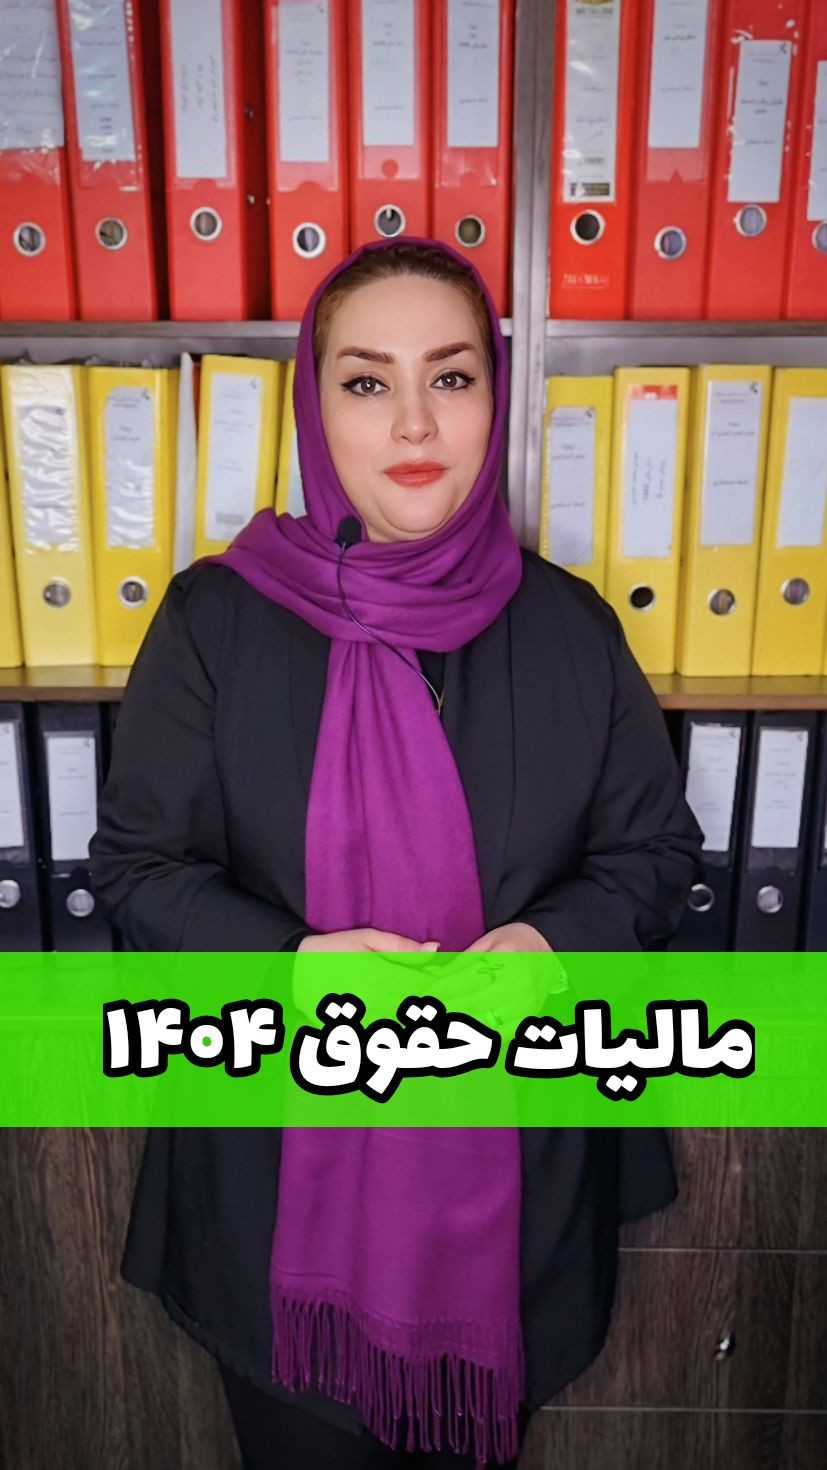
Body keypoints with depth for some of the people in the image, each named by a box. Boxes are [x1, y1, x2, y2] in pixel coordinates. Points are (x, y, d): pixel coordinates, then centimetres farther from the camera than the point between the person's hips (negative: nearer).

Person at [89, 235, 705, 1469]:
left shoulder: (567, 627, -6)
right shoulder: (216, 619, -10)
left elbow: (658, 848, 2)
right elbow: (137, 863, -5)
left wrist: (553, 940, -18)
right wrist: (291, 959, -22)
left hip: (516, 1160, 2)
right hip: (279, 1158, -1)